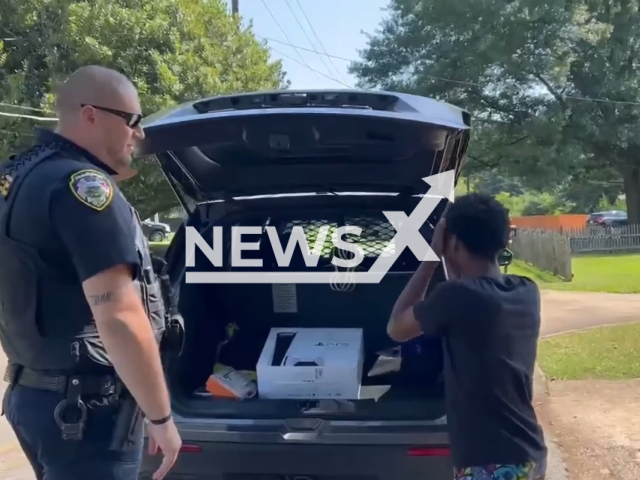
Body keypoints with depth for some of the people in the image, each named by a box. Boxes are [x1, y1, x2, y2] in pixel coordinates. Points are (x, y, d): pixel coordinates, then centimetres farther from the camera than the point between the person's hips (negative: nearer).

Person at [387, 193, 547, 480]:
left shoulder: (456, 296, -20)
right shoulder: (527, 293, 1)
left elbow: (396, 329, -2)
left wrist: (432, 257, -3)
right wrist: (449, 263, 15)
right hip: (530, 456, 8)